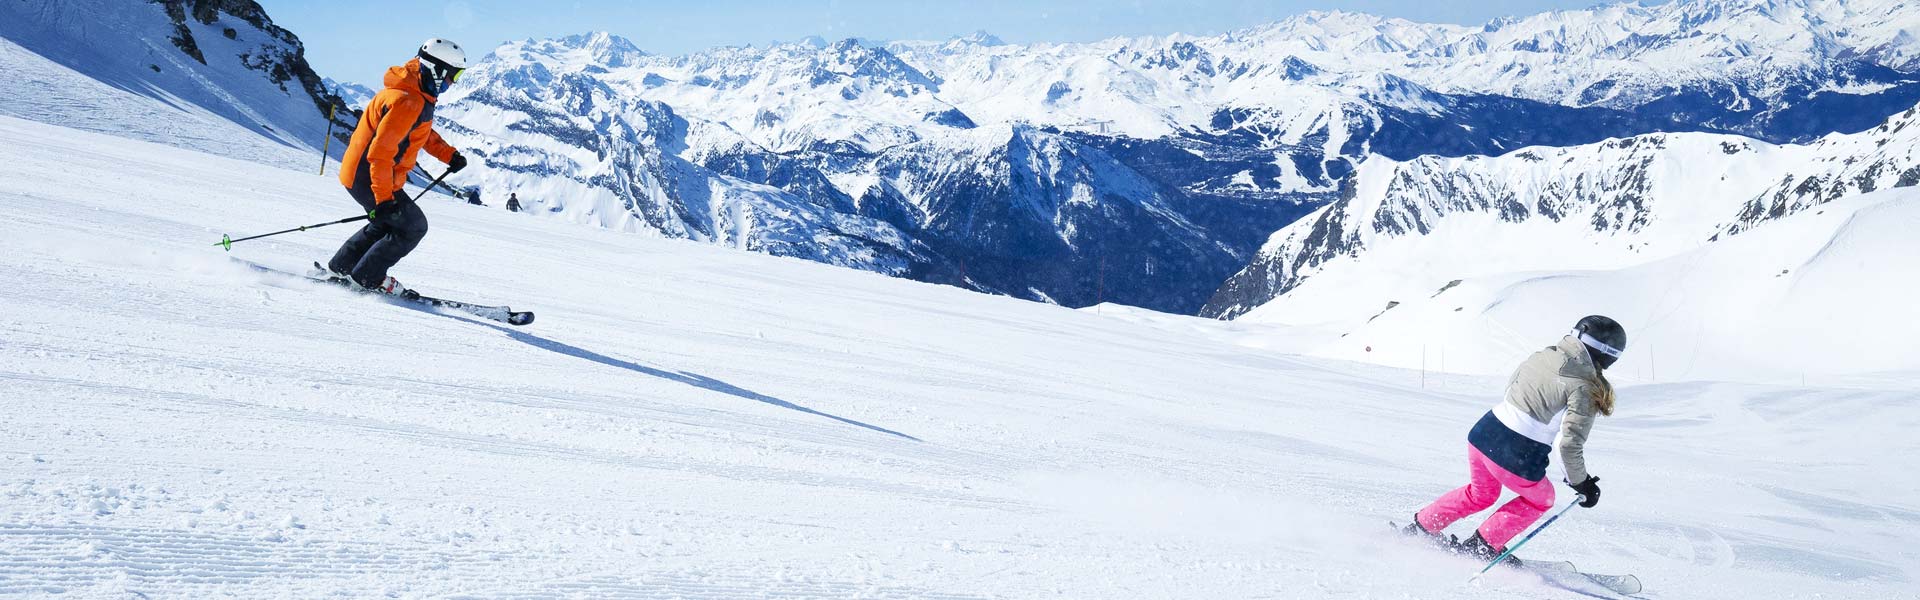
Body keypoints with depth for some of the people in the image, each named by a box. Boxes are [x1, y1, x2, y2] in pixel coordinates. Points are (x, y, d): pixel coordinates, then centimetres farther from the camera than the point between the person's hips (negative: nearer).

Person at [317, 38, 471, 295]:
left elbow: (423, 132, 25)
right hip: (369, 178, -10)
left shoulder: (418, 96, 6)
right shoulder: (405, 101, -26)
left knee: (388, 224, 26)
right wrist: (383, 198, -32)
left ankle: (340, 268, 33)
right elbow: (380, 152, -30)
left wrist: (449, 155, 10)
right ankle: (368, 277, 8)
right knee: (413, 227, -2)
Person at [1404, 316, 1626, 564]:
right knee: (1541, 499, 26)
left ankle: (1421, 527, 36)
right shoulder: (1586, 388, -12)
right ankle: (1482, 547, 23)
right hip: (1518, 458, -6)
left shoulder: (1541, 357, 6)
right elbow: (1570, 443, -16)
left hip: (1484, 432, 6)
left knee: (1480, 494, 33)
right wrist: (1580, 482, -1)